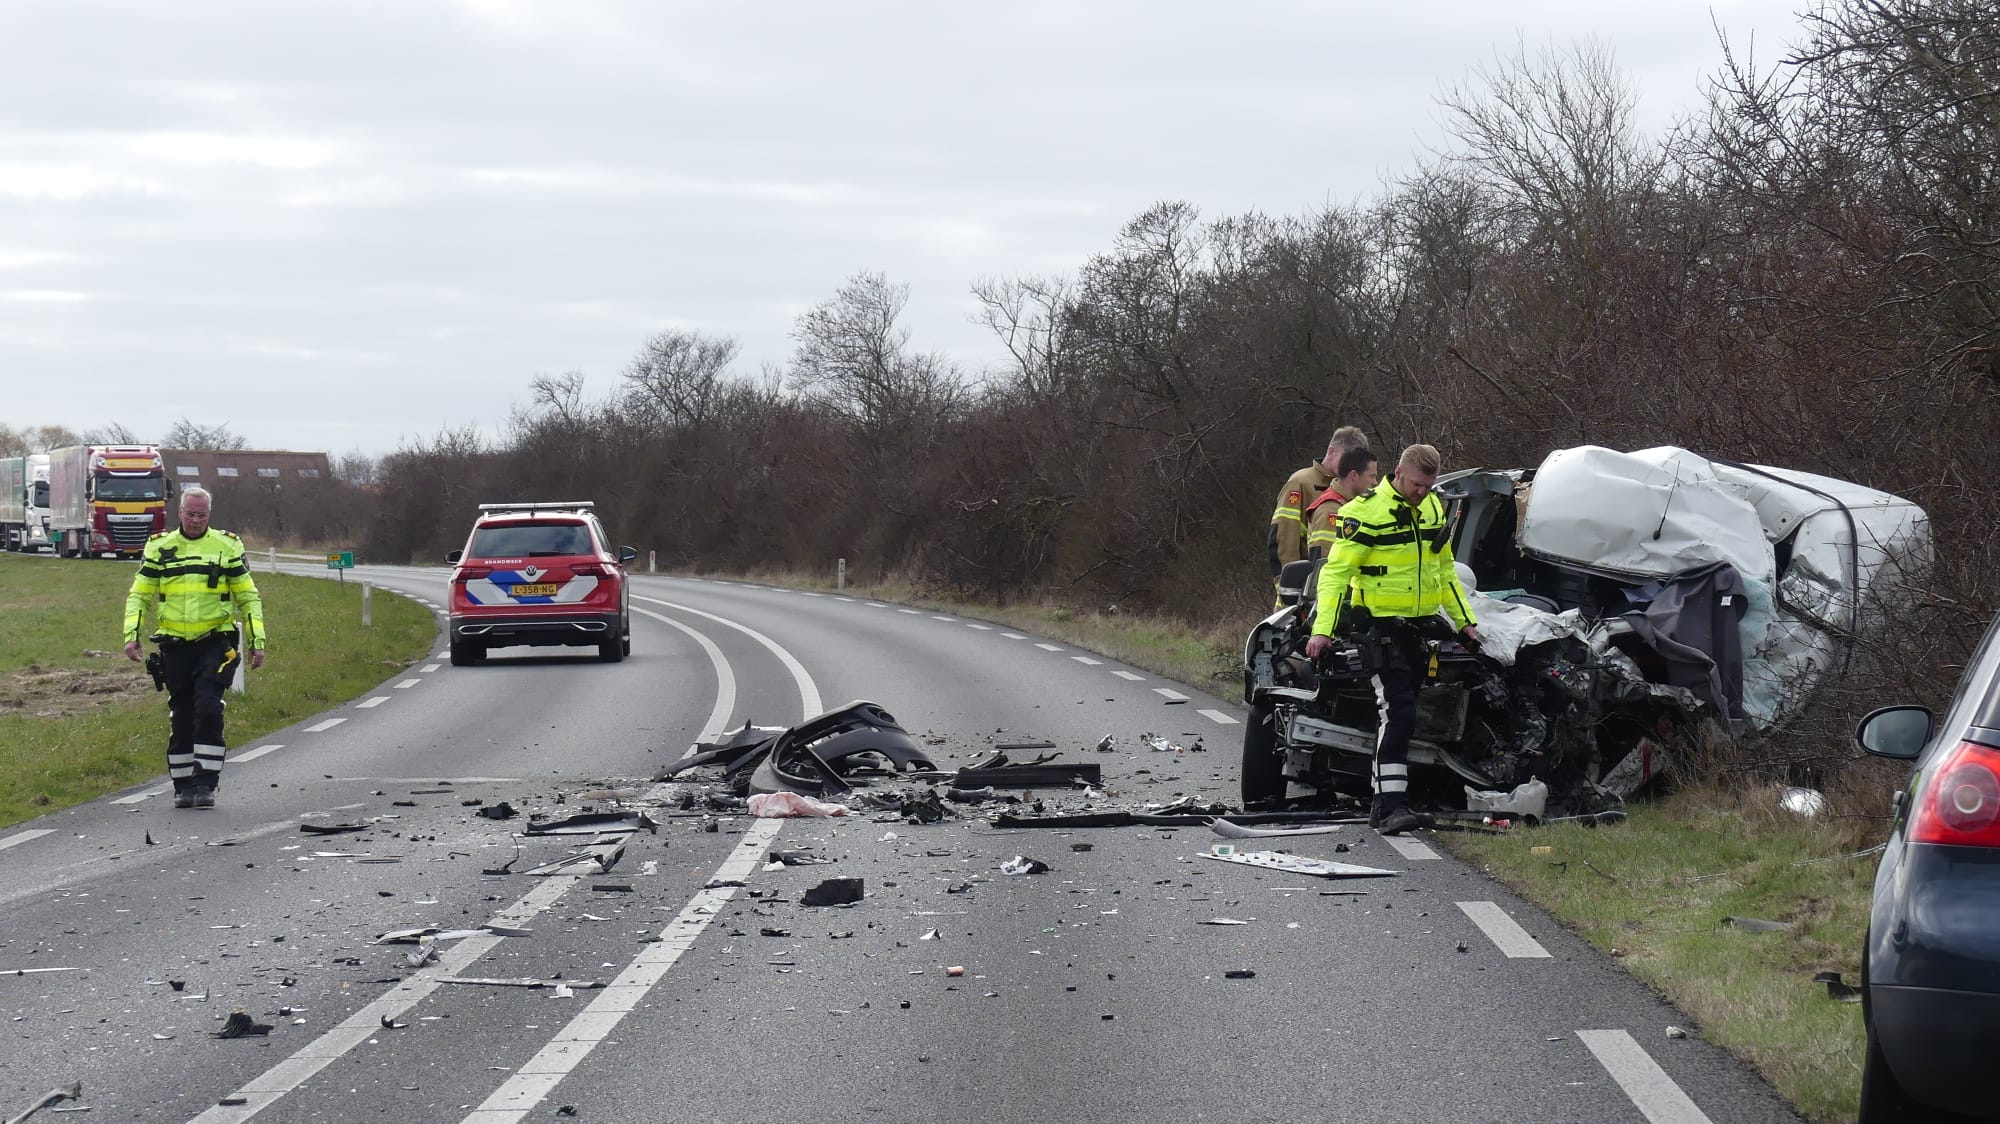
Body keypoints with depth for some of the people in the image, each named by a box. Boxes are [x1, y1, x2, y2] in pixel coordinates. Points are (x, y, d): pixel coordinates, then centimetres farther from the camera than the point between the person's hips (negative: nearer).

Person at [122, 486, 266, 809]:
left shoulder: (227, 546, 4)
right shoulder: (159, 548, 7)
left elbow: (248, 597, 9)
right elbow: (138, 595, 10)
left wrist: (257, 641, 2)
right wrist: (131, 635, -4)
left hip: (215, 641, -2)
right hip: (175, 645, 2)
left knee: (208, 708, -16)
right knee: (180, 716, 5)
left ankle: (206, 782, -12)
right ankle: (183, 785, 14)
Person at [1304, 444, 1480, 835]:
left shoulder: (1432, 508, 12)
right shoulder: (1365, 511, -12)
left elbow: (1444, 568, 23)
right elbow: (1336, 571, -13)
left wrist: (1464, 620, 21)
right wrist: (1322, 629, -21)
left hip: (1419, 625, 7)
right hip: (1380, 623, -7)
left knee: (1402, 714, 9)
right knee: (1397, 712, -16)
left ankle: (1384, 804, 14)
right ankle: (1391, 806, -17)